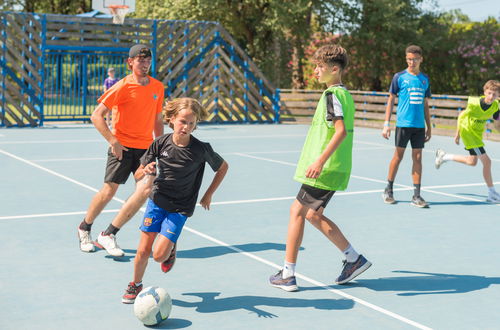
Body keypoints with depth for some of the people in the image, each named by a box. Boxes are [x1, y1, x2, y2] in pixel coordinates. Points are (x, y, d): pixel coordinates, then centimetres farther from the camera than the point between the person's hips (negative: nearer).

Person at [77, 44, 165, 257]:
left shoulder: (158, 87, 7)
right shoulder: (123, 87, -10)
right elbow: (96, 116, -10)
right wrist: (113, 141, -16)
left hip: (145, 147, 5)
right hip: (122, 147, -5)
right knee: (109, 190, -3)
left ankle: (109, 235, 7)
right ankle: (84, 229, 21)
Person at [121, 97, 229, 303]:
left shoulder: (201, 149, -14)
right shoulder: (161, 143, -8)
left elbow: (223, 167, 3)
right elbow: (140, 171, 3)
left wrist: (208, 195, 4)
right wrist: (146, 170, -22)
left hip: (180, 208, -2)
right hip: (157, 201, 2)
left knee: (159, 255, -12)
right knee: (143, 250, 1)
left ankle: (171, 248, 24)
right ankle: (136, 285, 26)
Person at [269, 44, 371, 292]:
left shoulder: (331, 95, -14)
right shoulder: (345, 94, 14)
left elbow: (341, 131, -25)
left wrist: (320, 160, -27)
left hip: (324, 169, -9)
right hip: (336, 168, 9)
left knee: (297, 211, 0)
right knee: (313, 214, 18)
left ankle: (288, 275, 5)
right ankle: (354, 259, 21)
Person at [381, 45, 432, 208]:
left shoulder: (425, 79, 12)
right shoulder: (399, 77, 0)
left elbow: (425, 105, 17)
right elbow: (391, 100, 2)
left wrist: (429, 127, 15)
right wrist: (386, 124, -5)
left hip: (419, 125, 3)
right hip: (403, 123, -3)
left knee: (417, 158, 2)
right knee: (398, 156, 1)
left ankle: (416, 195, 4)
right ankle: (388, 190, 16)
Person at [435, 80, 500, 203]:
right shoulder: (475, 103, -29)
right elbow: (461, 116, -14)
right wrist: (457, 134, -8)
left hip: (478, 133, 7)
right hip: (468, 132, -7)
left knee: (472, 162, 20)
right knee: (486, 161, -13)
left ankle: (444, 156, 35)